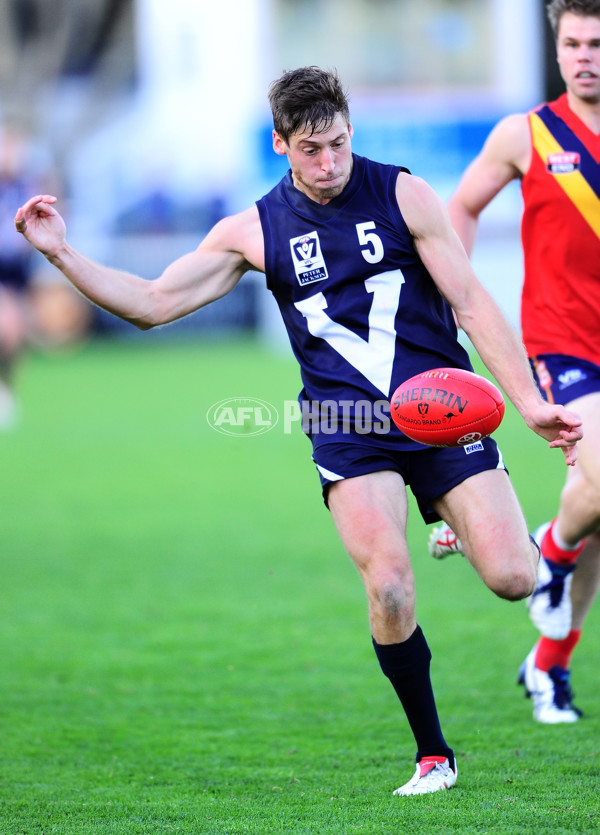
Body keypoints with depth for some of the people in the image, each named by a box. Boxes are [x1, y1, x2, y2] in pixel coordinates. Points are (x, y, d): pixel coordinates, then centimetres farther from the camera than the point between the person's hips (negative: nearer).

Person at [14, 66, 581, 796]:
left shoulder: (402, 196, -1)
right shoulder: (254, 231, 4)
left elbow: (472, 304, 0)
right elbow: (151, 304, 8)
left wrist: (529, 401, -7)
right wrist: (61, 254, -3)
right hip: (349, 429, 0)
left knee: (512, 578, -12)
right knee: (389, 589, -21)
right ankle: (433, 756, -2)